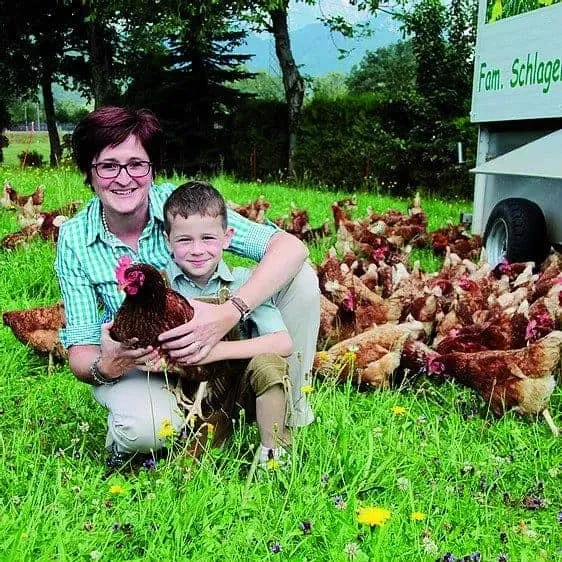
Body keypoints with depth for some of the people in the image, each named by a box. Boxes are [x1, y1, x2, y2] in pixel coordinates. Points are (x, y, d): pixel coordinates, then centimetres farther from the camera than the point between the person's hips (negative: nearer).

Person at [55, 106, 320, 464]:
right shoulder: (74, 240, -14)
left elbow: (291, 247, -27)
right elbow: (80, 349, -12)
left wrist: (229, 313, -42)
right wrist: (106, 368, -37)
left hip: (215, 344, 1)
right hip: (133, 362, -1)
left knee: (300, 276, -19)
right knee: (147, 428, -37)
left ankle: (291, 413, -4)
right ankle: (123, 439, 1)